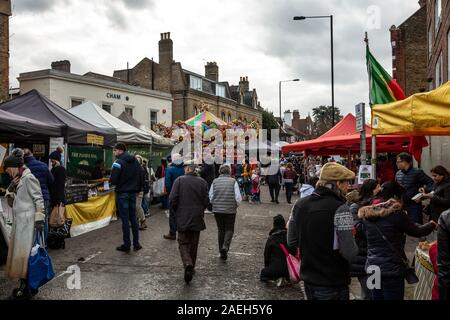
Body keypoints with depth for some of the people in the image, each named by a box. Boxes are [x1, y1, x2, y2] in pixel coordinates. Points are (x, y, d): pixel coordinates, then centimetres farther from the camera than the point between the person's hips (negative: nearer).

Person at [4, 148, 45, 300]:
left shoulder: (28, 178, -9)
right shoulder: (18, 180, 17)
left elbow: (39, 199, -14)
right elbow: (12, 202, 21)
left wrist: (39, 219, -19)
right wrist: (11, 189, 4)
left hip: (28, 222, -9)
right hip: (19, 222, 9)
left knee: (24, 253, -6)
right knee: (18, 253, 10)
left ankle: (27, 288, 2)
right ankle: (25, 285, 18)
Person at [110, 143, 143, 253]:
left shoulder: (118, 162, -15)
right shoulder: (135, 160, 7)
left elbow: (113, 180, -18)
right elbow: (140, 177, 11)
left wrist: (110, 179, 4)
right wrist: (138, 189, 19)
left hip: (122, 193, -6)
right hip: (133, 193, 6)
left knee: (125, 219, 0)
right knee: (133, 218, 12)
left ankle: (126, 245, 6)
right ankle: (136, 243, 14)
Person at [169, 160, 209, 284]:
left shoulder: (179, 180, -9)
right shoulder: (202, 182, -3)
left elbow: (172, 200, -10)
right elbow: (206, 201, -1)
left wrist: (176, 213, 7)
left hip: (182, 218, -2)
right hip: (197, 219, 2)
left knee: (183, 243, 5)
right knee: (194, 244, 15)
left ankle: (187, 264, -18)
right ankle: (192, 267, 24)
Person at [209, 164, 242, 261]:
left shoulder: (215, 181, -1)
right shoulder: (233, 181, -7)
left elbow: (210, 197, 1)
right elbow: (238, 198, -8)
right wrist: (236, 206, 10)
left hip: (217, 210, 2)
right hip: (230, 210, -2)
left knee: (221, 230, 14)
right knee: (229, 229, 12)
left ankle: (222, 253, 20)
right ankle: (225, 246, -12)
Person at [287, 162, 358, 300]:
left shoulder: (300, 204, -1)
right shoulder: (339, 208, -21)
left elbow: (291, 241, 7)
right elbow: (350, 253, -23)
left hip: (308, 279, 6)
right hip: (333, 284, -6)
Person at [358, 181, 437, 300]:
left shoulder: (367, 214, 3)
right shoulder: (396, 213, -14)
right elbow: (416, 231, -2)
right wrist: (432, 225, 19)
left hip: (372, 267, 6)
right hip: (392, 269, -6)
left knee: (377, 297, 16)